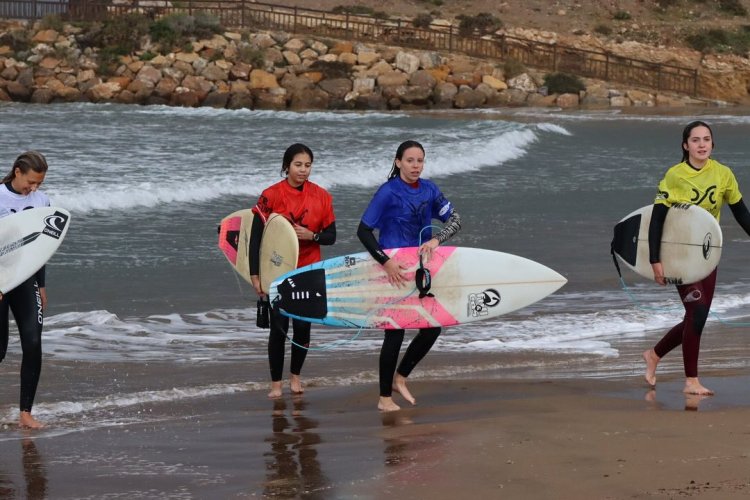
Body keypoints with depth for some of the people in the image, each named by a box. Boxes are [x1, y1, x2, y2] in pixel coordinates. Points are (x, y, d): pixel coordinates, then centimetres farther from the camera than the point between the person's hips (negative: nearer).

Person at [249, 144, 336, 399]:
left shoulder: (321, 196, -1)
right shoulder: (271, 196, -10)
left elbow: (330, 236, 4)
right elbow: (255, 237, -9)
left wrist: (311, 235, -18)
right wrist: (255, 276, -12)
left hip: (308, 272, 2)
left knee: (303, 325, 5)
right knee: (279, 327, -1)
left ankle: (295, 376, 25)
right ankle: (276, 382, 11)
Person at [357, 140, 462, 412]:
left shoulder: (429, 189, 3)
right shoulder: (388, 192, -12)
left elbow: (454, 220, -3)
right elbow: (363, 231, -13)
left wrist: (436, 240, -22)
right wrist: (386, 262, -21)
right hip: (393, 271, -6)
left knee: (432, 328, 6)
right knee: (395, 333, -2)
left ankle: (400, 378, 26)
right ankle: (385, 398, 11)